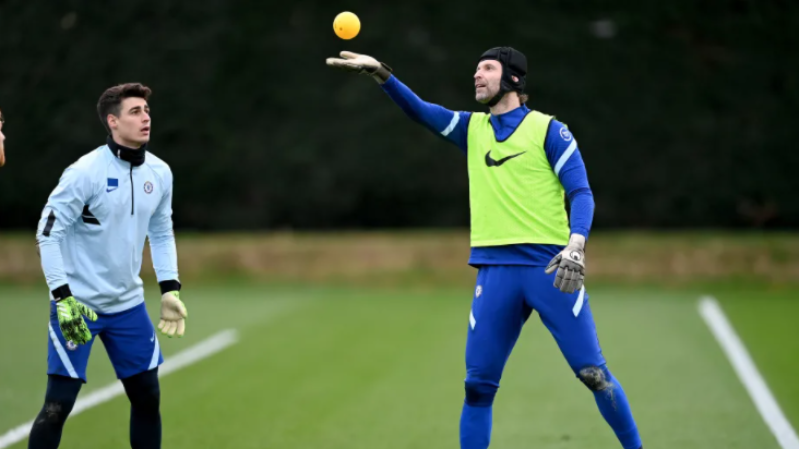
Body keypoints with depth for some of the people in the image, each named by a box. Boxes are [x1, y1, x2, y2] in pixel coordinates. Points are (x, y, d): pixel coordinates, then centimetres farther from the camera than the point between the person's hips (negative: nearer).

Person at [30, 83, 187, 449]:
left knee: (147, 396, 9)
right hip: (76, 304, -6)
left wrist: (170, 289, 7)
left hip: (128, 305, 6)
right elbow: (48, 233, -14)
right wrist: (63, 297, -20)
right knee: (58, 405, -7)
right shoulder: (85, 171, -16)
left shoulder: (160, 173, 2)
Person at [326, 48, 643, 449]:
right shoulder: (472, 128, 16)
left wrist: (576, 245, -20)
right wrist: (381, 74, -14)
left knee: (592, 371, -5)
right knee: (478, 383, 1)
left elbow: (581, 193, -3)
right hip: (494, 270, 4)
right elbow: (419, 110, 2)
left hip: (550, 266, -4)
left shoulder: (547, 129, 3)